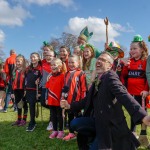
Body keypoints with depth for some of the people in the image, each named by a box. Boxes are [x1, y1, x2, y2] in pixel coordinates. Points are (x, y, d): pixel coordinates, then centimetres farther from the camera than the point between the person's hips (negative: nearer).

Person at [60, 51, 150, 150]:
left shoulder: (111, 76, -16)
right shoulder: (97, 80, 11)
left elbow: (123, 95, -33)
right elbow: (88, 100, 21)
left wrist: (142, 115, -48)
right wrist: (70, 106, 17)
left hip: (109, 125, -7)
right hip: (98, 122, 7)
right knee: (75, 123, -8)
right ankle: (95, 137, 10)